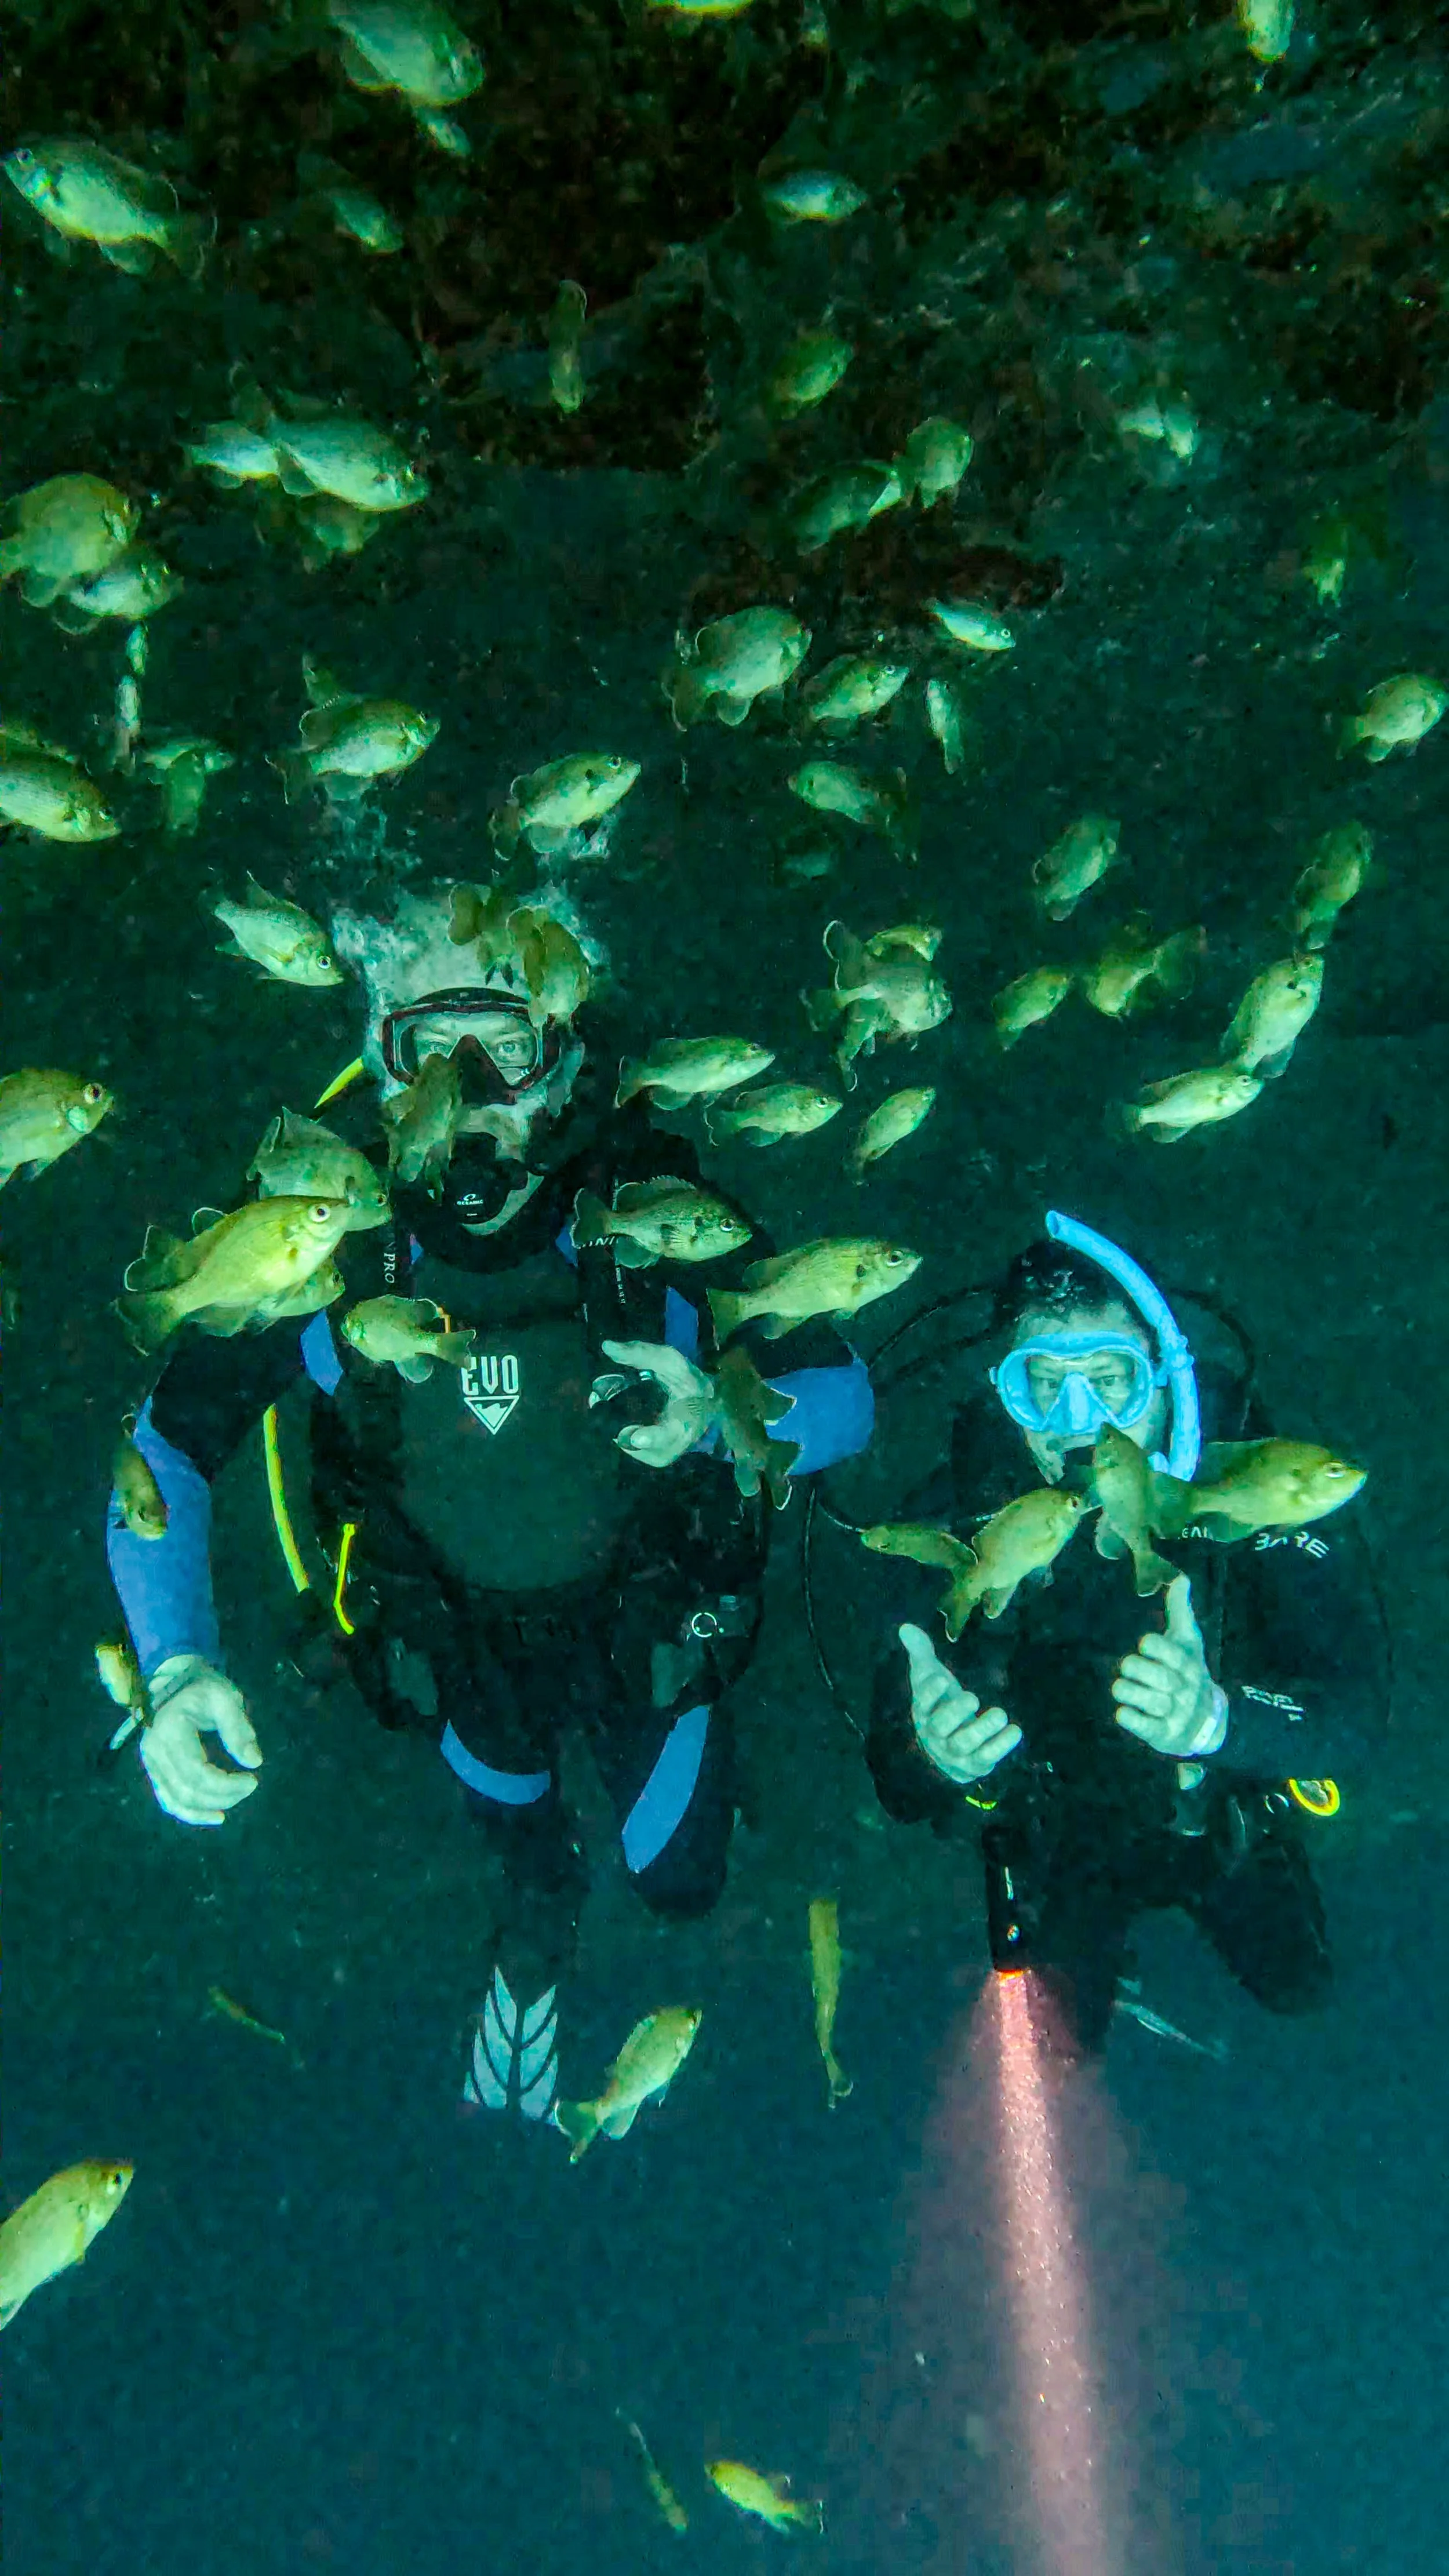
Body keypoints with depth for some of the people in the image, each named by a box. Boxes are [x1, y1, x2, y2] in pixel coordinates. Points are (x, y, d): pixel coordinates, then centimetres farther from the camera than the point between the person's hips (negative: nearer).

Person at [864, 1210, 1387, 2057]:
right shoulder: (962, 1517, -28)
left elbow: (1354, 1710, -34)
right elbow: (901, 1786, -26)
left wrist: (1217, 1720, -54)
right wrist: (937, 1761, -51)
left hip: (1223, 1799, 1)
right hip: (1058, 1823, 0)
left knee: (1297, 1985, 16)